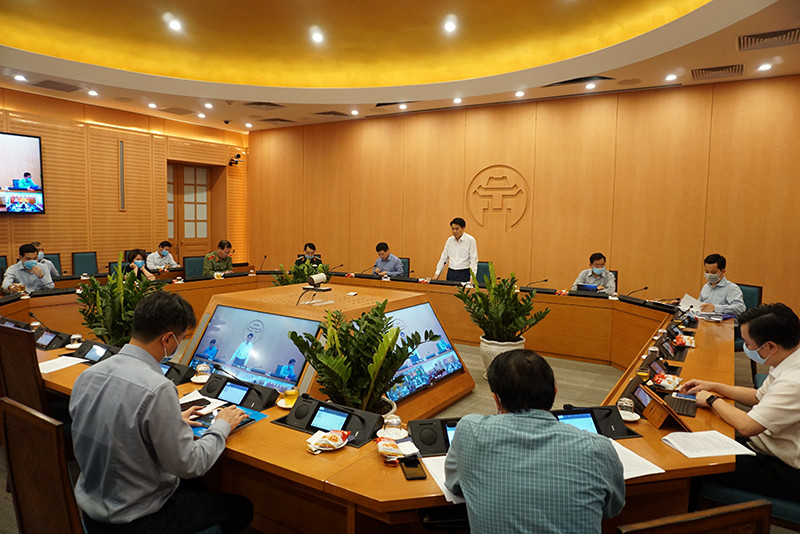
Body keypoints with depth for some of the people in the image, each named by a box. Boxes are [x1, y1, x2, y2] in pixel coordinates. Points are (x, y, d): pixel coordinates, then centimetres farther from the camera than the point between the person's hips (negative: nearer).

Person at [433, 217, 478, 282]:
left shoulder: (470, 240, -6)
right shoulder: (449, 240, 9)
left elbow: (473, 260, -8)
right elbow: (444, 258, 14)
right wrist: (437, 273, 9)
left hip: (464, 273, -4)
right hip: (451, 273, 4)